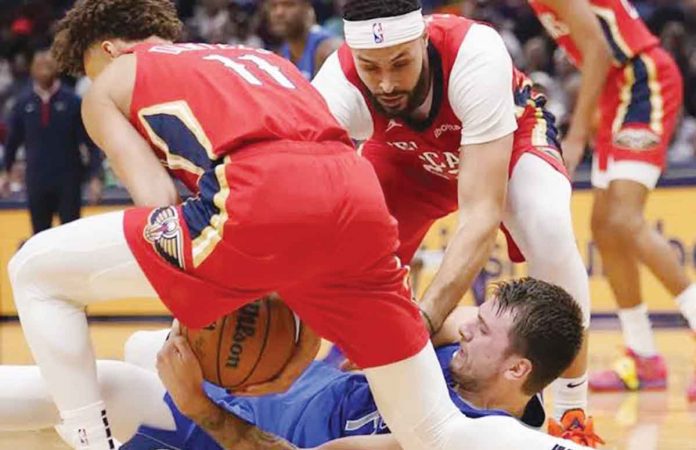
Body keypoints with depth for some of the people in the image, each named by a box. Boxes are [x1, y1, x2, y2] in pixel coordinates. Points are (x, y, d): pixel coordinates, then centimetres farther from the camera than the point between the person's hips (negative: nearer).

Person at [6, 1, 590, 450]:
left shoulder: (110, 85, 25)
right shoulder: (259, 59, 41)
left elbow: (158, 207, 10)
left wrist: (189, 323, 21)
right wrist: (308, 341, 34)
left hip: (263, 203, -6)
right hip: (363, 198, 6)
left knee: (37, 272, 13)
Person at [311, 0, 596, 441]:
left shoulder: (475, 53, -43)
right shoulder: (339, 85, -36)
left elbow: (481, 215, -45)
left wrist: (422, 321, -57)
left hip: (510, 135, -3)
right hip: (409, 156, 3)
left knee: (548, 228, -33)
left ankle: (573, 413, -14)